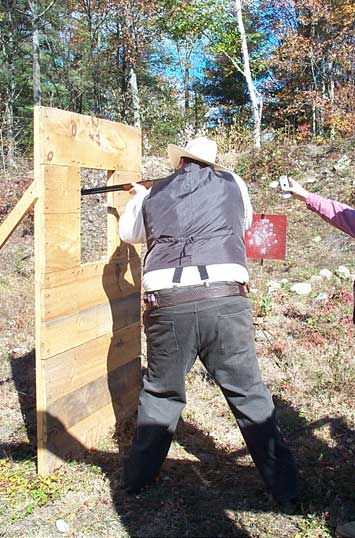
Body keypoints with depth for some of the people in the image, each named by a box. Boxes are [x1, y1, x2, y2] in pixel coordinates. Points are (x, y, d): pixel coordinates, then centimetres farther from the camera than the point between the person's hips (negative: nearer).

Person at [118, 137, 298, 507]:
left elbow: (127, 233, 33)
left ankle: (136, 479, 33)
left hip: (168, 305, 1)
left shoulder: (152, 194, 15)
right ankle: (285, 488, 23)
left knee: (160, 395, 19)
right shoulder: (232, 184, 13)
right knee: (250, 396, 11)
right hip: (226, 302, -1)